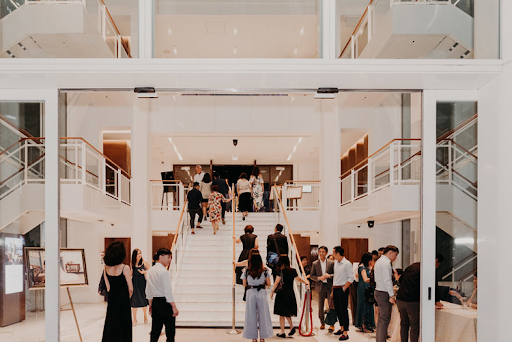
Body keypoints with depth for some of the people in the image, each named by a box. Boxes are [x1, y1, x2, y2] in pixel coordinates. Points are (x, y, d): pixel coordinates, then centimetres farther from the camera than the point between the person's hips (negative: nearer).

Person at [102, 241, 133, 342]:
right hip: (123, 302, -5)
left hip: (111, 302, 5)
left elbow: (108, 288, 6)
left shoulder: (106, 268, 0)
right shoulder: (125, 268, -15)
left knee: (110, 328, 14)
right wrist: (127, 298, 5)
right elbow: (130, 289, -12)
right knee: (123, 329, 5)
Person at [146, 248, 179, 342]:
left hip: (155, 302, 8)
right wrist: (174, 307, -15)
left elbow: (148, 291, 16)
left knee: (155, 331, 12)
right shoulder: (164, 271, -15)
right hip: (165, 303, -8)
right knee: (170, 332, 0)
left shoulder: (150, 271, 10)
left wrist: (150, 305, 23)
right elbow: (168, 291, -18)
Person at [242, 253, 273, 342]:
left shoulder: (247, 271, -1)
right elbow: (268, 284, 1)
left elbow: (244, 284, 3)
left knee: (251, 315, 7)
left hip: (250, 293, 0)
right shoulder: (264, 271, -1)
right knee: (262, 315, 8)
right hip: (261, 293, 0)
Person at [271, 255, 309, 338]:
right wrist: (306, 283, 36)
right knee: (287, 312, 19)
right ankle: (292, 327, 3)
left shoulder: (281, 270, -11)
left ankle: (282, 333, 7)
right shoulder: (293, 270, 5)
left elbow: (276, 282, -12)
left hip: (282, 293, -5)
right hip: (291, 293, 5)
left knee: (282, 313, 3)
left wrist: (272, 291, -5)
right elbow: (299, 279, 19)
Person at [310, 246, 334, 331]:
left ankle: (332, 324, 4)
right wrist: (319, 278, -13)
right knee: (320, 306, 6)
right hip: (320, 287, 1)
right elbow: (312, 276, 5)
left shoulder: (331, 263, 2)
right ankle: (322, 323, 19)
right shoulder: (315, 263, 5)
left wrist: (329, 275, -16)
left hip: (329, 286, -1)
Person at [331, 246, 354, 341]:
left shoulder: (347, 263, -12)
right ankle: (341, 328, 30)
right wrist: (333, 290, 15)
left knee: (344, 310, -5)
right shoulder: (336, 262, 12)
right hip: (335, 289, 8)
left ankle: (345, 333, -2)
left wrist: (344, 289, -15)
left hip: (342, 289, -8)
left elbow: (351, 278, -15)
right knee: (337, 309, 15)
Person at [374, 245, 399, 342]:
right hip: (384, 294, -10)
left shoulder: (379, 261, 18)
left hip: (378, 292, 10)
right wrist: (392, 295, -19)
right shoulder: (386, 262, -15)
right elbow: (387, 280, -20)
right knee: (385, 319, -7)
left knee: (381, 318, 14)